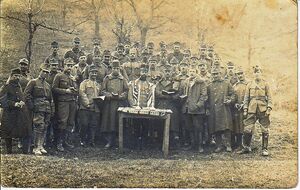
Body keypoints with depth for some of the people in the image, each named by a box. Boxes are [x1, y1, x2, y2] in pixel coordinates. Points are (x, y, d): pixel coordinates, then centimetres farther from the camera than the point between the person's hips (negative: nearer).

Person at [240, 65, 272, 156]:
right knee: (248, 129, -2)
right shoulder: (249, 84, 10)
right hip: (252, 110, 1)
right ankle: (247, 147, 13)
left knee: (265, 130, 1)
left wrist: (269, 108, -9)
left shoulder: (265, 84, 6)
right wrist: (245, 109, 2)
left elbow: (269, 97, 2)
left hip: (263, 110, -1)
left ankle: (265, 149, 9)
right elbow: (246, 98, 10)